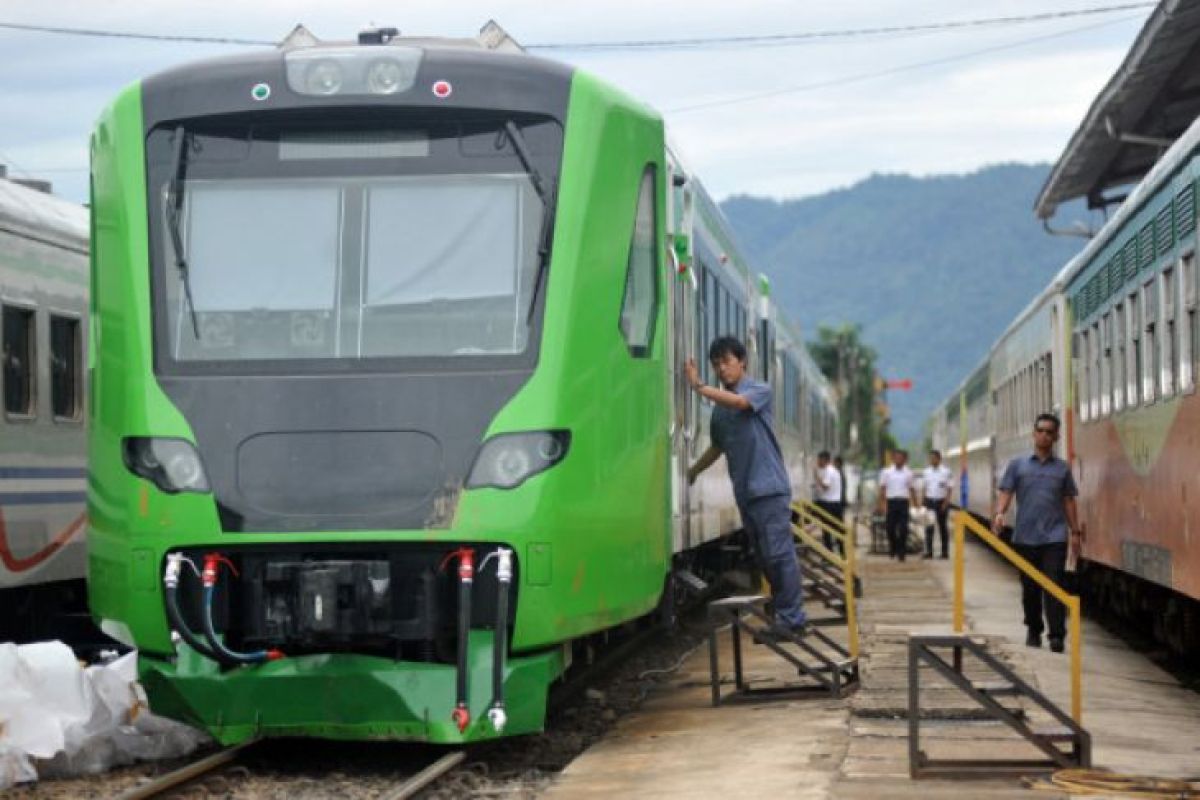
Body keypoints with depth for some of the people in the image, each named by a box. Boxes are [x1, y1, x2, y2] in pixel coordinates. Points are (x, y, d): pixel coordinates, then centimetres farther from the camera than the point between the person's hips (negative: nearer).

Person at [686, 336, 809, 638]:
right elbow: (718, 447, 27)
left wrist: (699, 386, -21)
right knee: (765, 557, 8)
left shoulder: (759, 390, -2)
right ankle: (786, 615, 14)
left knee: (778, 553, -10)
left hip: (769, 488, -7)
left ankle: (791, 619, -9)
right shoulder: (719, 406, 15)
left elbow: (739, 401, -24)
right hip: (744, 492, 7)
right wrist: (691, 472, 25)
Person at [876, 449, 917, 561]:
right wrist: (881, 504, -3)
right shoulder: (886, 472, 6)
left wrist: (915, 505, 11)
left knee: (903, 529, -6)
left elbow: (911, 490, 15)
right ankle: (893, 549, 22)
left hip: (903, 502, 0)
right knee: (891, 527, 3)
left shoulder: (908, 473, 10)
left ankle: (902, 552, -2)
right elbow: (882, 489, 5)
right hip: (891, 502, 0)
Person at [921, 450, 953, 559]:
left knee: (942, 526, 4)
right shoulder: (926, 471, 8)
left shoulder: (946, 471, -1)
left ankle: (945, 551, 9)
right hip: (929, 500, 2)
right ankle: (928, 551, -1)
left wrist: (946, 502, -11)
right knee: (929, 527, -2)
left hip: (941, 501, -2)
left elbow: (949, 488, -2)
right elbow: (923, 488, 11)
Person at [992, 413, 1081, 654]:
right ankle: (1034, 630, 23)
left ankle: (1057, 635, -12)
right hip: (1025, 537, 1)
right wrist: (1000, 513, -17)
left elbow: (1068, 501, 13)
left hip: (1054, 537, -1)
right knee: (1030, 587, 8)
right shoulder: (1017, 465, 8)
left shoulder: (1062, 468, 10)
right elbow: (1005, 492, 1)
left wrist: (1075, 531, 9)